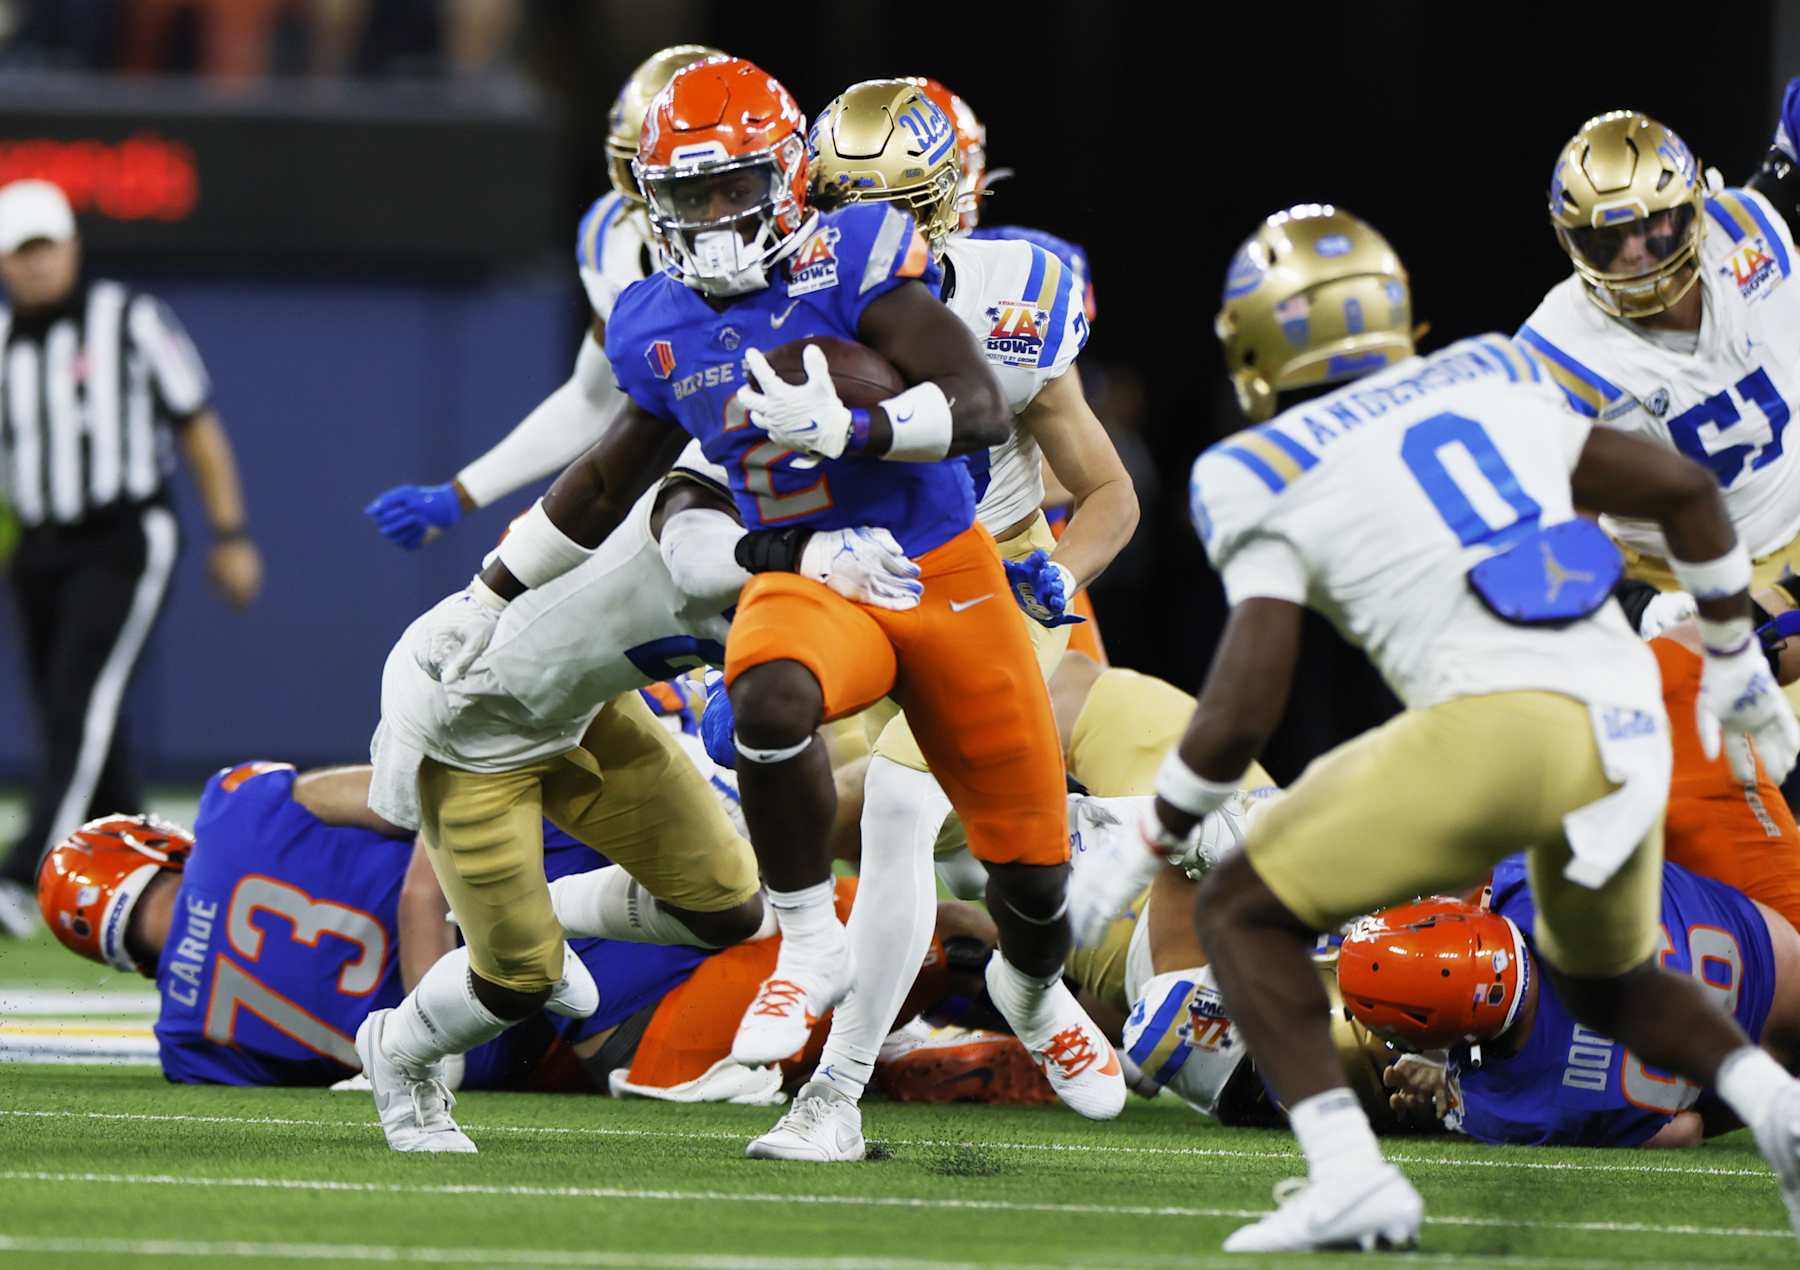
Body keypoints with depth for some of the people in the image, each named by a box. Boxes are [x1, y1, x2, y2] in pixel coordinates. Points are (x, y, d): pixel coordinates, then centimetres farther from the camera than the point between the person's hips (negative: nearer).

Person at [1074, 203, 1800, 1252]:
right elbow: (1684, 489, 22)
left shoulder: (1274, 480, 7)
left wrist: (1154, 844, 14)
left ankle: (1348, 1174, -9)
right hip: (1628, 723, 6)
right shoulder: (1492, 390, 22)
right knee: (1604, 981, 30)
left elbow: (1245, 708, 0)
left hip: (1494, 726, -6)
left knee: (1247, 914, 10)